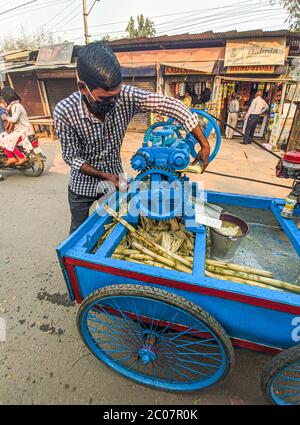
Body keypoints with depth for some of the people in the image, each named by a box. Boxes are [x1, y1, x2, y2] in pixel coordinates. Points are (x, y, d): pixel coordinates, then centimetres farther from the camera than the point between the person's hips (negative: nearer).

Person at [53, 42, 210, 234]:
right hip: (83, 182, -1)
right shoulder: (64, 112, -26)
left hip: (115, 177, 1)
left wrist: (204, 144, -23)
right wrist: (105, 176, -24)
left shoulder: (126, 96, -25)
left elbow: (172, 105, -23)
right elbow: (71, 157, -15)